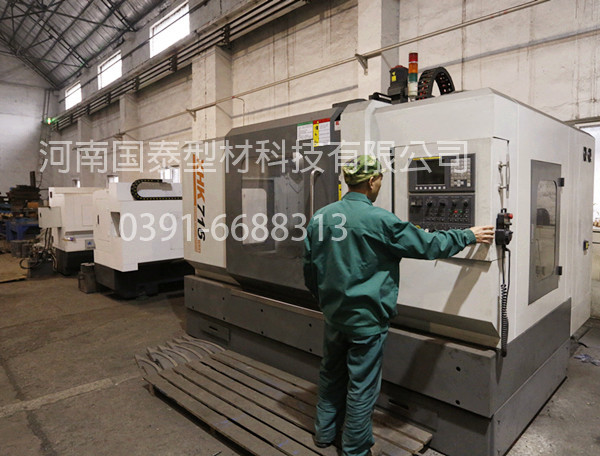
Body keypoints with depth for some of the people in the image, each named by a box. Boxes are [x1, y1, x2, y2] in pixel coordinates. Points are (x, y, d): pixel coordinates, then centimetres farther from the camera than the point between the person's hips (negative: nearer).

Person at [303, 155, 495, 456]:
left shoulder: (320, 217, -2)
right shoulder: (378, 220, -20)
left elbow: (310, 267, 6)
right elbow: (427, 245, -11)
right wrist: (469, 236, 4)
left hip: (333, 315, 6)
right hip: (365, 318, -6)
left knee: (331, 375, 23)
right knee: (362, 385, 11)